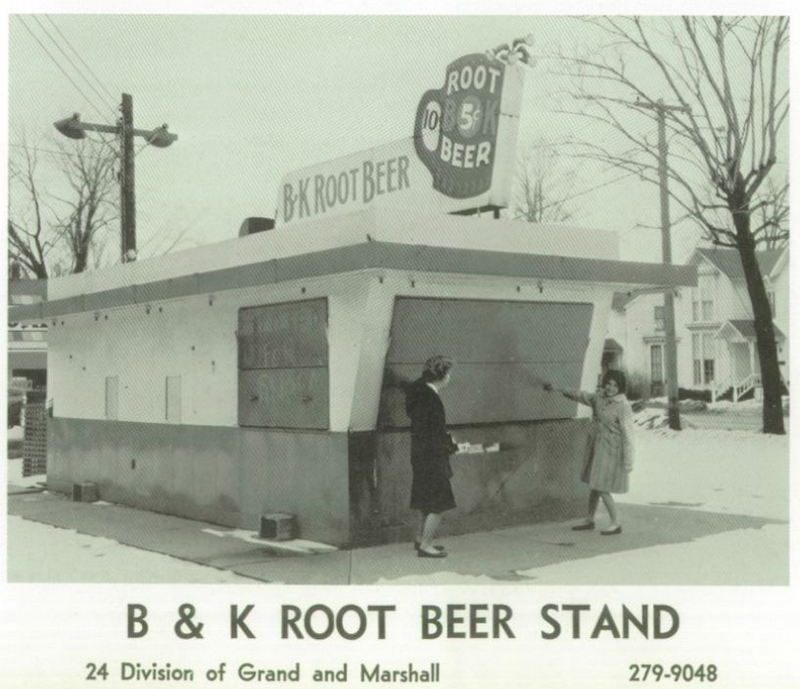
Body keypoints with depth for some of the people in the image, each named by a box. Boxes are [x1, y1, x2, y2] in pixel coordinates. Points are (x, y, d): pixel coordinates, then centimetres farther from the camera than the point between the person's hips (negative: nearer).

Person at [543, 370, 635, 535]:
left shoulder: (623, 407, -19)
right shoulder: (599, 397, 1)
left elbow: (628, 435, -18)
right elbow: (581, 396, 19)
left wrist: (628, 461, -18)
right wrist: (558, 390, 23)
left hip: (610, 451, -7)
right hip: (595, 447, 7)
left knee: (601, 488, -5)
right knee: (594, 484, 17)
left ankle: (616, 523, 8)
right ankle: (589, 520, 31)